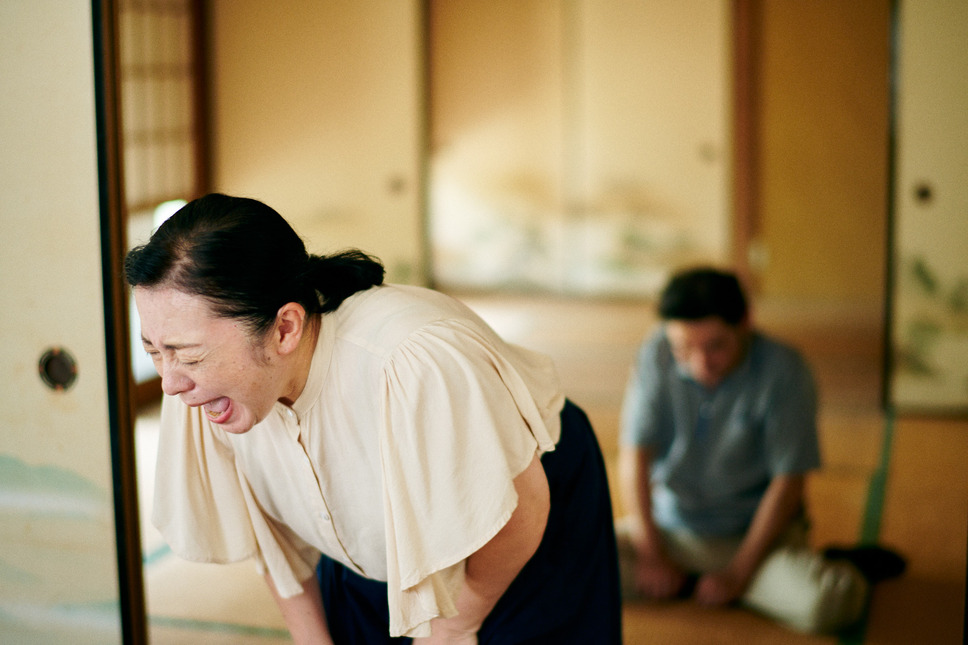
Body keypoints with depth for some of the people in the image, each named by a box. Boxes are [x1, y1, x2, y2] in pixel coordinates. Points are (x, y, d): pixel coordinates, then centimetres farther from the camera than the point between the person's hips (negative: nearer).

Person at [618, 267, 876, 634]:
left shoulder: (783, 372, -16)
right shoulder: (656, 356, -9)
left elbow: (788, 482, -14)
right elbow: (635, 456, -7)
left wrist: (737, 574, -16)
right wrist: (650, 554, -13)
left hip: (758, 532, -3)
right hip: (670, 525, 3)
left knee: (825, 604, -33)